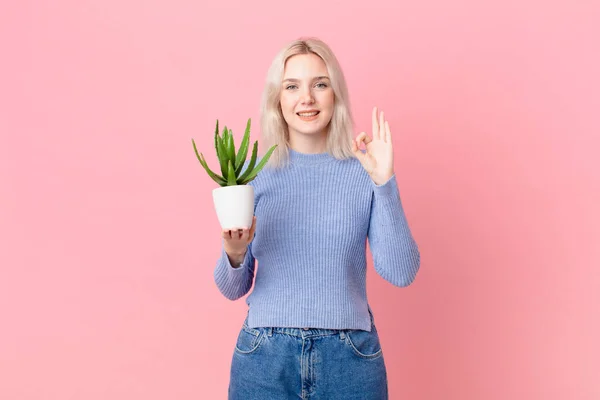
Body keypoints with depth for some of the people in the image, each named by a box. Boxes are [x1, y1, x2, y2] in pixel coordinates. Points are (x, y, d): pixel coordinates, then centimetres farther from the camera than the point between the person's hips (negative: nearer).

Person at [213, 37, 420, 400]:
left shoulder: (364, 170, -3)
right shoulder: (254, 174, -1)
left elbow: (401, 273, -11)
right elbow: (233, 289, 3)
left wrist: (384, 182, -17)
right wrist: (234, 254, -18)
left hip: (349, 357, 0)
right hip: (265, 356, 1)